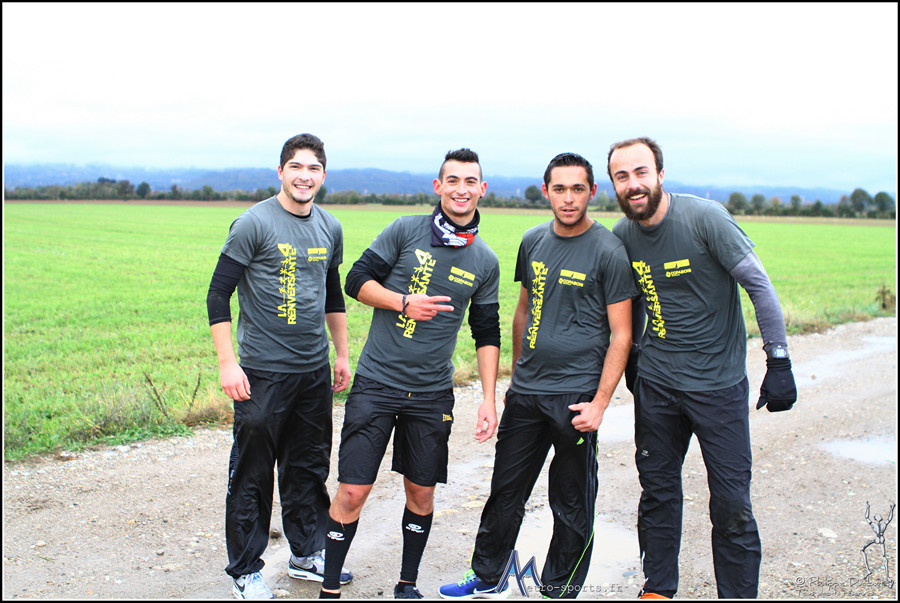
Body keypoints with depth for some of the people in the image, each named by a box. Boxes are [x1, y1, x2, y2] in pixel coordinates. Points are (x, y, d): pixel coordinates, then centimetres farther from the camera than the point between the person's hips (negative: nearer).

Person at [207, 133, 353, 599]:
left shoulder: (330, 228, 9)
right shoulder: (253, 224, -9)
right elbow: (218, 295, -9)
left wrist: (342, 354, 19)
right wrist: (227, 363, -15)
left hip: (314, 370, 6)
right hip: (263, 371, -6)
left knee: (309, 467, 15)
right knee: (251, 474, 3)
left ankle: (307, 554, 32)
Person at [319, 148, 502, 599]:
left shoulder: (485, 262, 6)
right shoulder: (405, 231, -2)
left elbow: (486, 335, 9)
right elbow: (356, 281, -1)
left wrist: (489, 400, 3)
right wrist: (404, 302, -16)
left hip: (432, 393, 3)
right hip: (376, 382, -2)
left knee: (421, 493, 10)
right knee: (352, 492, -2)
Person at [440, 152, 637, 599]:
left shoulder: (609, 252, -8)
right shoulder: (533, 241, 8)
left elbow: (620, 336, -8)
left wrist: (600, 403, -14)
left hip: (575, 395, -5)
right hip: (525, 392, 5)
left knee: (571, 504, 7)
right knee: (505, 489, 14)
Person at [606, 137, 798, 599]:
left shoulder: (705, 218, -15)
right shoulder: (622, 235, 0)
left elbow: (759, 286, -11)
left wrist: (779, 362, -13)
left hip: (719, 383, -4)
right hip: (655, 383, 4)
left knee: (731, 501, -1)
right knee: (657, 490, 12)